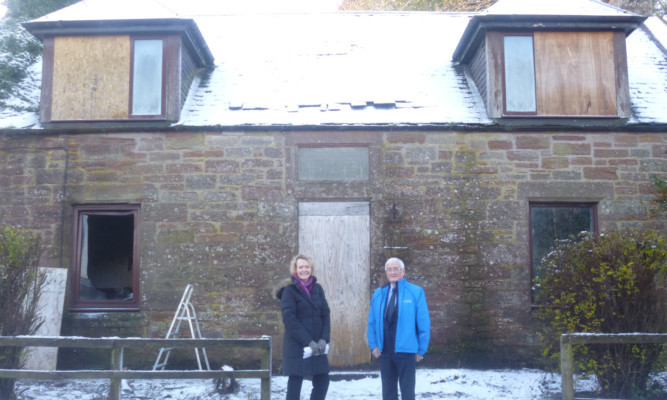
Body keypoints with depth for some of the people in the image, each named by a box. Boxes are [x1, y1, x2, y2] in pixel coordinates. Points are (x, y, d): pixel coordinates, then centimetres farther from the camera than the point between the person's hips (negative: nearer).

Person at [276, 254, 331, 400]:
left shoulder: (317, 288, 10)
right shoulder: (289, 290, -5)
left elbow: (325, 315, 7)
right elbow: (289, 319, -13)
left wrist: (324, 339, -7)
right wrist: (307, 341, -17)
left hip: (318, 345, 5)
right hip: (296, 345, -5)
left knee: (322, 381, 5)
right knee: (295, 382, 1)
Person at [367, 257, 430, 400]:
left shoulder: (416, 292, -5)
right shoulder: (378, 294, 6)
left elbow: (424, 324, -5)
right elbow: (372, 322, 11)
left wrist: (421, 350, -5)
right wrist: (373, 345, 3)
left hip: (406, 351, -3)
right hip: (384, 351, 4)